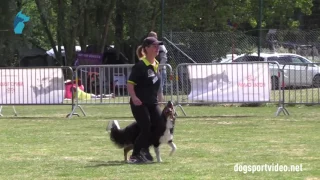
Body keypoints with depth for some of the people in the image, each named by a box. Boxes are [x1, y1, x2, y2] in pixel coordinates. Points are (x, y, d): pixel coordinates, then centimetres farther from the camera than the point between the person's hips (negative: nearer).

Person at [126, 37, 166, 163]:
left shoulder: (156, 65, 10)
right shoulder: (140, 66, -14)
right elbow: (130, 83, -18)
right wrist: (134, 97, -31)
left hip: (152, 103, 8)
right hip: (139, 104, -8)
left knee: (161, 126, -2)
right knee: (146, 129, -11)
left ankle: (145, 150, 16)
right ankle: (134, 156, 3)